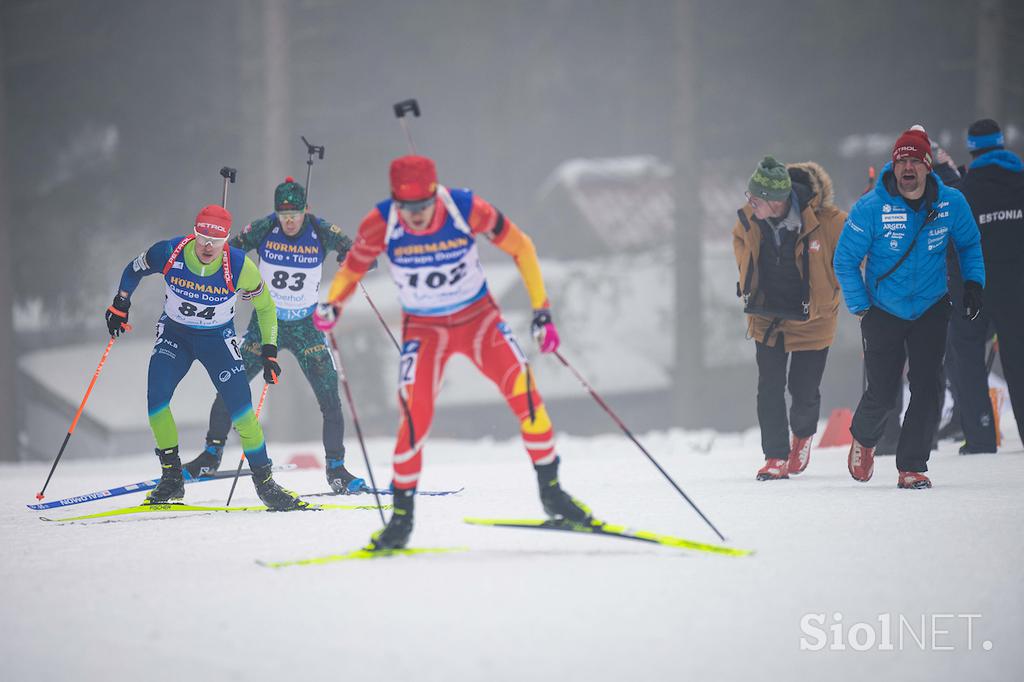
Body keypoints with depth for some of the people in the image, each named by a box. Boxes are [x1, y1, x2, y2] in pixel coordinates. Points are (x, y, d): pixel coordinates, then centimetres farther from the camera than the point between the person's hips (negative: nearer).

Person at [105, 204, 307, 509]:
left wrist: (270, 351, -10)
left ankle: (264, 481, 1)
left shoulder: (239, 267, -24)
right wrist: (120, 305, -3)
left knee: (240, 409, -13)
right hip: (174, 333, 1)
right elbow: (134, 270, 0)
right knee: (156, 398, -19)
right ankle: (172, 479, -6)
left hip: (218, 338, -1)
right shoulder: (169, 254, -23)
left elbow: (265, 306, -6)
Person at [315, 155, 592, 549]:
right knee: (415, 411, -20)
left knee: (523, 389, -18)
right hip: (423, 328, 0)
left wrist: (541, 311, -10)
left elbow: (520, 247, -8)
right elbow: (351, 270, -4)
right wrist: (332, 306, -24)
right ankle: (402, 514, -5)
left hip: (479, 319, 0)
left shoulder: (467, 209, -22)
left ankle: (551, 492, -2)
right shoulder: (380, 225, -20)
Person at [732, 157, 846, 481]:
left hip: (811, 317, -3)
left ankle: (802, 435, 34)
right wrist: (747, 280, 10)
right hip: (767, 316, 3)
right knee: (769, 388, -4)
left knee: (804, 390, 3)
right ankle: (776, 456, 7)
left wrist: (832, 289, -3)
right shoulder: (750, 219, -15)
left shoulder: (826, 220, -27)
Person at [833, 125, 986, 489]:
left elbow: (969, 243, 11)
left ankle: (912, 467, -1)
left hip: (931, 309, 2)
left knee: (928, 389, -10)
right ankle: (863, 438, 34)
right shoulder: (871, 209, -18)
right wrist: (861, 308, -10)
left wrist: (973, 282, -2)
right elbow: (845, 260, -7)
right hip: (883, 312, -2)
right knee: (882, 393, 1)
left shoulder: (951, 203, -10)